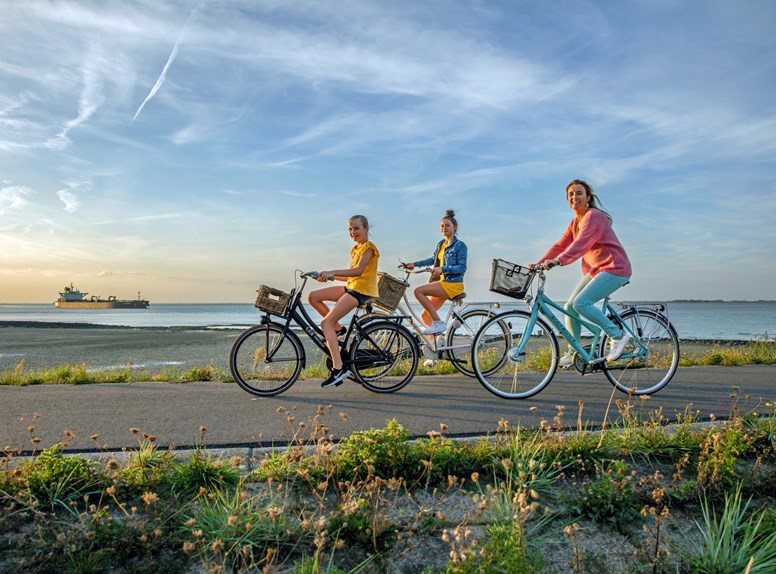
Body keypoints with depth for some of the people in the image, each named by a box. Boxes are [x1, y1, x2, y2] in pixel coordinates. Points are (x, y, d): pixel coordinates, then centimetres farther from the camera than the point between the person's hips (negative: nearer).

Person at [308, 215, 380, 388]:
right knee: (313, 297, 1)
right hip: (351, 287, 9)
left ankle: (338, 368, -22)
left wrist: (332, 272, -32)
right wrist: (329, 276, 5)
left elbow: (358, 271, -24)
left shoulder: (368, 247, -7)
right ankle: (338, 329, 8)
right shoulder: (354, 250, 21)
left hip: (362, 290, -9)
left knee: (326, 322, -19)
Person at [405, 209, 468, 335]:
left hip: (453, 284, -8)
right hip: (442, 283, 8)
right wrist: (414, 264, 24)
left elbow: (462, 267, -15)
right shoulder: (440, 244, 15)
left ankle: (438, 323, -21)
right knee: (425, 316, 4)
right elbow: (434, 259, 31)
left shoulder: (460, 245, -6)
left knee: (419, 291, -23)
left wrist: (442, 269, -27)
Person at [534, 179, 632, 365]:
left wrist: (558, 261, -45)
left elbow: (581, 243, -32)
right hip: (596, 269, 9)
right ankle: (574, 353, 16)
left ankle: (618, 335, -9)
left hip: (614, 268, -9)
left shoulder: (594, 216, -15)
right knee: (570, 307, 4)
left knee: (581, 303, -23)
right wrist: (539, 264, -4)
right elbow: (560, 245, 7)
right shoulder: (575, 222, 12)